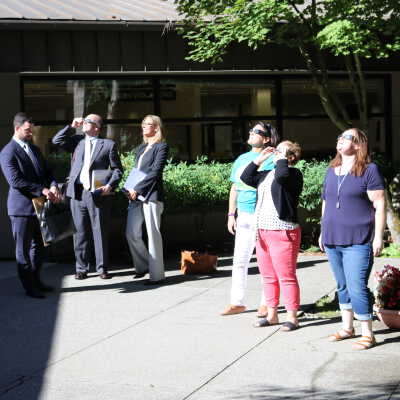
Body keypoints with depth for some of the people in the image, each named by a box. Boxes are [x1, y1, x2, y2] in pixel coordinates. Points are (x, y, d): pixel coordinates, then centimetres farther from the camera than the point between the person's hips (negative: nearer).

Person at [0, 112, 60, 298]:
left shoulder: (34, 149, 15)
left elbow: (47, 172, 14)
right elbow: (15, 180, -21)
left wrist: (53, 186, -8)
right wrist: (42, 190, -22)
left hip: (38, 206, 8)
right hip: (22, 207, -8)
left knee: (38, 245, 16)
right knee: (23, 249, 2)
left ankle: (36, 281, 28)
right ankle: (29, 287, 7)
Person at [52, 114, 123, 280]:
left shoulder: (108, 144, 5)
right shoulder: (77, 141, 14)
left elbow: (117, 169, 4)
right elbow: (57, 141, 7)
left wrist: (110, 185, -10)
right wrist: (72, 126, 5)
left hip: (98, 194, -3)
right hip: (77, 193, 3)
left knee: (100, 232, 2)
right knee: (80, 232, 7)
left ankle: (102, 268, 10)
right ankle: (81, 268, 14)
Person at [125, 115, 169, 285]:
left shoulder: (161, 147, -2)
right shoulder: (141, 148, 21)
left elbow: (155, 171, -11)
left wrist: (137, 189, -14)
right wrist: (131, 189, 5)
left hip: (151, 195, -7)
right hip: (136, 195, 7)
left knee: (153, 234, -5)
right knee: (131, 233, 5)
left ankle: (157, 274, 0)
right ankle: (142, 266, 22)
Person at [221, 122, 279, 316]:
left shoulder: (270, 160, -5)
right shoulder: (241, 159, 14)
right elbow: (234, 188, 20)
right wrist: (231, 215, 14)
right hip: (243, 216, 6)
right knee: (239, 261, 7)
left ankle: (266, 304, 10)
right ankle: (237, 302, 13)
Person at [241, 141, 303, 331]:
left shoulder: (294, 174, -7)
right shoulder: (267, 174, 18)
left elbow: (282, 175, -28)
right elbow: (246, 178, 21)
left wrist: (282, 158, -11)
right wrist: (258, 159, 14)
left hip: (283, 233, -8)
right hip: (262, 232, 9)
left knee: (286, 277, -4)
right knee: (268, 277, 13)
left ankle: (292, 317, 3)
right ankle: (272, 314, 22)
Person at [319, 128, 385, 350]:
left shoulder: (369, 170, -6)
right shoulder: (332, 170, 14)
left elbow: (380, 205, -9)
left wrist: (378, 237, -13)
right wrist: (323, 231, 20)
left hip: (357, 242, -7)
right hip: (333, 240, 7)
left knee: (357, 288, -10)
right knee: (342, 286, 14)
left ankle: (367, 334, -1)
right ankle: (347, 328, 25)